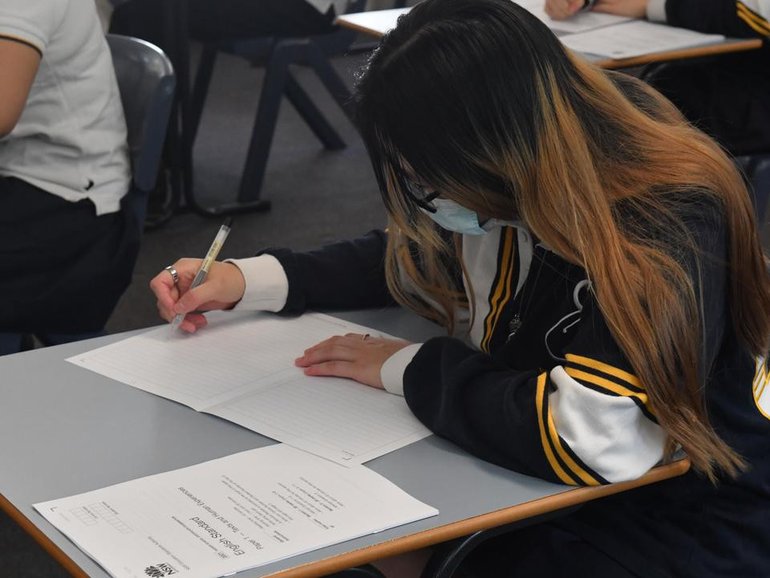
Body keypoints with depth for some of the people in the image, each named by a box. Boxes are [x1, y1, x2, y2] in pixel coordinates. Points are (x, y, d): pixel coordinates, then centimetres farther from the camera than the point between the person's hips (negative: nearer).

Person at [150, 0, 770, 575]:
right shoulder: (503, 187, -6)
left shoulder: (668, 225, -28)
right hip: (537, 478, 7)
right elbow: (410, 257, 15)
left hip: (684, 516, -7)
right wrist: (246, 279, 2)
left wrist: (409, 370, -23)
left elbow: (589, 439, -38)